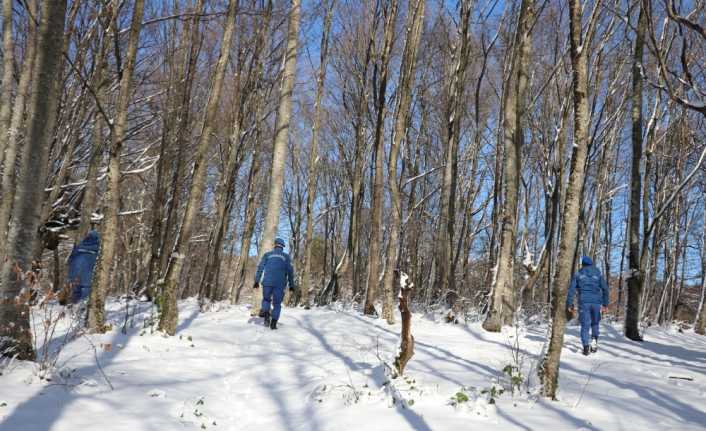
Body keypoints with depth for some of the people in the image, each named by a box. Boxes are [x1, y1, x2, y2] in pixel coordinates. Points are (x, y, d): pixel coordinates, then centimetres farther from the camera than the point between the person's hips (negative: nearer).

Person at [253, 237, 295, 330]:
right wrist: (291, 284, 7)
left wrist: (257, 280, 3)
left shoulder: (268, 254, 13)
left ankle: (265, 312, -9)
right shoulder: (286, 256, 11)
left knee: (266, 299, 19)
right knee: (277, 304, 8)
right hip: (280, 284, 0)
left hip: (267, 282, 1)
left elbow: (260, 267, 4)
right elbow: (290, 271, 3)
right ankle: (273, 322, -4)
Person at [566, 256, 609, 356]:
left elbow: (571, 289, 1)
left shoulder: (578, 274, 8)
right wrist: (605, 304, 9)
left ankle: (586, 346, -14)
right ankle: (594, 340, 1)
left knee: (585, 325, 1)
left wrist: (570, 304, 2)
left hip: (584, 302, -1)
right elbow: (605, 289, 6)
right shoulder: (598, 274, 12)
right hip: (596, 302, 1)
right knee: (595, 323, 20)